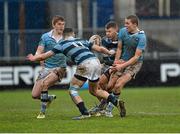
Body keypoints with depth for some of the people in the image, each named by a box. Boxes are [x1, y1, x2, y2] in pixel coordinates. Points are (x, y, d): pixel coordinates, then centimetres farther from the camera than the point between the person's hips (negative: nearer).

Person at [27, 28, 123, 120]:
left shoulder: (62, 45, 14)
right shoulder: (82, 41, 26)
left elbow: (44, 56, 22)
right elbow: (100, 49, 25)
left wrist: (34, 58, 40)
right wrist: (110, 53, 45)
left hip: (85, 65, -6)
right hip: (96, 62, 6)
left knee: (72, 90, 9)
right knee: (93, 91, 26)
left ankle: (85, 113, -6)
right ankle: (116, 102, 11)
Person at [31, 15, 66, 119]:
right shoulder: (45, 37, 2)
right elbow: (38, 52, -2)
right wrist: (39, 59, -21)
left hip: (59, 68, -2)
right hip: (46, 68, 2)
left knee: (44, 83, -29)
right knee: (35, 95, -4)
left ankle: (42, 112, -18)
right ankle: (49, 98, 31)